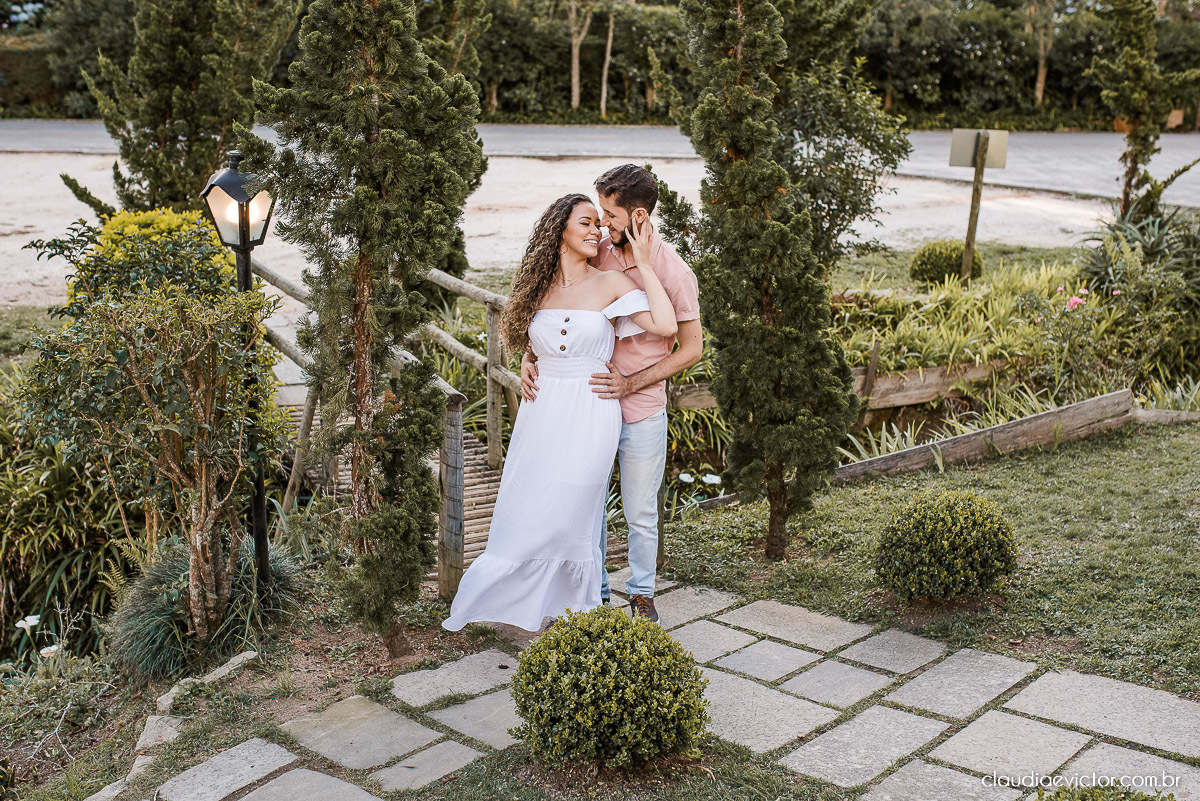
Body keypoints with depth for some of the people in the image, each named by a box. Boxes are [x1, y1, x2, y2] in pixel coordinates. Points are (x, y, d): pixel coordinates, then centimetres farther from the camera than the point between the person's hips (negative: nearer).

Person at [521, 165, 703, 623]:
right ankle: (594, 592, 32)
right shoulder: (597, 254, -3)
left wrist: (630, 384, -16)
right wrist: (530, 356, -10)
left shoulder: (673, 271, -13)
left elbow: (691, 349, -8)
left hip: (642, 411, -3)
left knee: (640, 514, 11)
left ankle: (642, 593, 32)